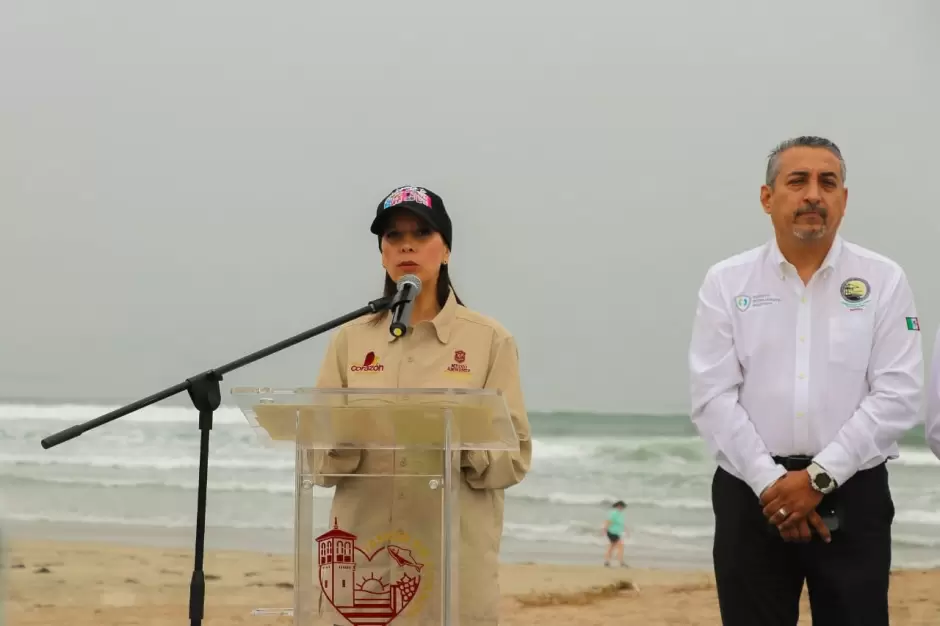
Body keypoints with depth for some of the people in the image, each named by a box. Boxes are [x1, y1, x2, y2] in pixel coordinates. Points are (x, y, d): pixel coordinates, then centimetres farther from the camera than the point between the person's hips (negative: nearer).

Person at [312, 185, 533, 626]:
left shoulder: (489, 340, 3)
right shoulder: (350, 339, 9)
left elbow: (514, 458, 0)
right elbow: (317, 459, 6)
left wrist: (464, 444, -19)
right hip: (362, 557, 2)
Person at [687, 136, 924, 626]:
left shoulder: (883, 281, 3)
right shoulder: (727, 282, 4)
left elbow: (897, 395, -5)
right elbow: (712, 398, -3)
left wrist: (819, 477, -13)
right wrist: (770, 483, -13)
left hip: (853, 495, 0)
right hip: (751, 495, 1)